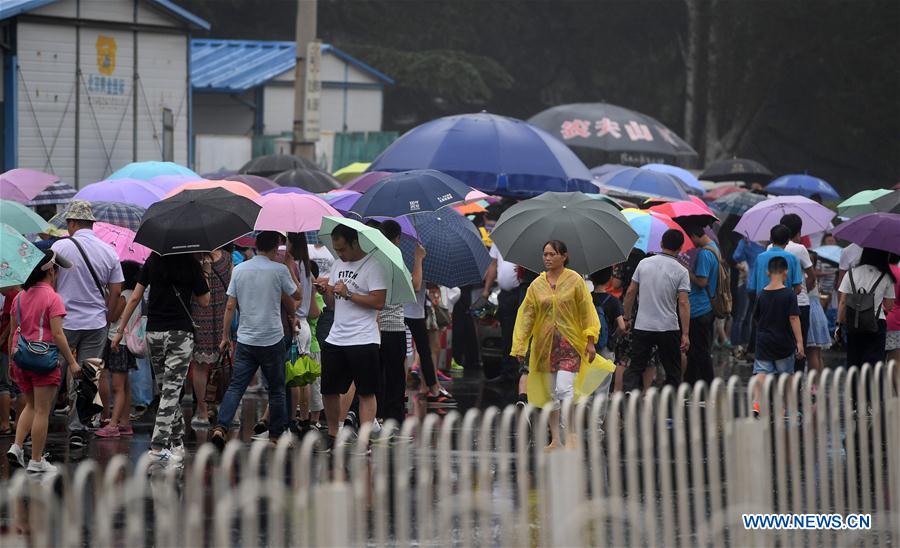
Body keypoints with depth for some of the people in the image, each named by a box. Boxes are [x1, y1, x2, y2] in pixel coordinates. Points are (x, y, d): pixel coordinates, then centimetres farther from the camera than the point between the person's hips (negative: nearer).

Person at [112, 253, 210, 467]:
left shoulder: (153, 261, 3)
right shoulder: (191, 263, -6)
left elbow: (134, 298, 2)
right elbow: (204, 301, 1)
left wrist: (120, 330, 8)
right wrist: (202, 275, 10)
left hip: (153, 333, 4)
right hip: (180, 334, -4)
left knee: (168, 390, 17)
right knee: (171, 391, -4)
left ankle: (177, 445, 21)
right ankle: (157, 448, -13)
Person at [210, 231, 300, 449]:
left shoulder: (239, 270, 3)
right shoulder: (279, 270, -7)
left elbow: (230, 306, 4)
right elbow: (297, 296, 8)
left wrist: (225, 336, 11)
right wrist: (290, 267, 22)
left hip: (245, 340, 3)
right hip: (272, 339, -3)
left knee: (235, 387, 0)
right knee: (276, 390, 11)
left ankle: (220, 428, -17)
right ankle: (276, 435, 17)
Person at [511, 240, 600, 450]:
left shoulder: (575, 281, -2)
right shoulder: (537, 285, 5)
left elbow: (586, 311, 0)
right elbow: (526, 314, 5)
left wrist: (590, 341, -4)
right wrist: (520, 345, 1)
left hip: (569, 343, -4)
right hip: (544, 344, 4)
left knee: (564, 389, -15)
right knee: (550, 393, 8)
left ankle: (571, 438, -10)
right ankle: (555, 439, 15)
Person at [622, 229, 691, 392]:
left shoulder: (644, 263, 1)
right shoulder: (681, 271, -8)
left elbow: (630, 292, 4)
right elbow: (683, 303, -13)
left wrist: (627, 318, 17)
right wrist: (685, 334, -12)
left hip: (642, 326, 2)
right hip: (668, 328, -2)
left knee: (635, 367, 7)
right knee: (673, 371, 12)